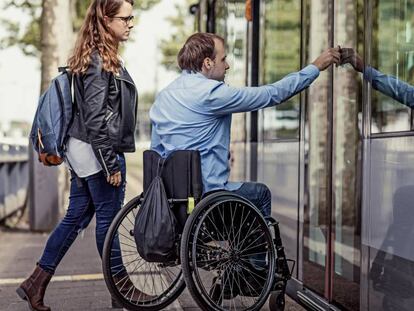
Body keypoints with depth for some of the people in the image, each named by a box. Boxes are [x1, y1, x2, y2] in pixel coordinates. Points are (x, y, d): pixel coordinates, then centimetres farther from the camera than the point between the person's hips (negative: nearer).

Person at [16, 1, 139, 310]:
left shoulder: (98, 56, 15)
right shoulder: (101, 60, -15)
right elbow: (96, 117, -20)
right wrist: (111, 163, -18)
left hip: (82, 150, 10)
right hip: (99, 151, -10)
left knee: (76, 217, 13)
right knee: (108, 218, 3)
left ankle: (36, 283, 18)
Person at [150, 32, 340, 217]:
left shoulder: (162, 96, 8)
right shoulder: (211, 93, -17)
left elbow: (156, 150, 14)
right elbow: (271, 94, -11)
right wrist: (316, 67, -1)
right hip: (208, 193, -8)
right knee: (261, 193, 19)